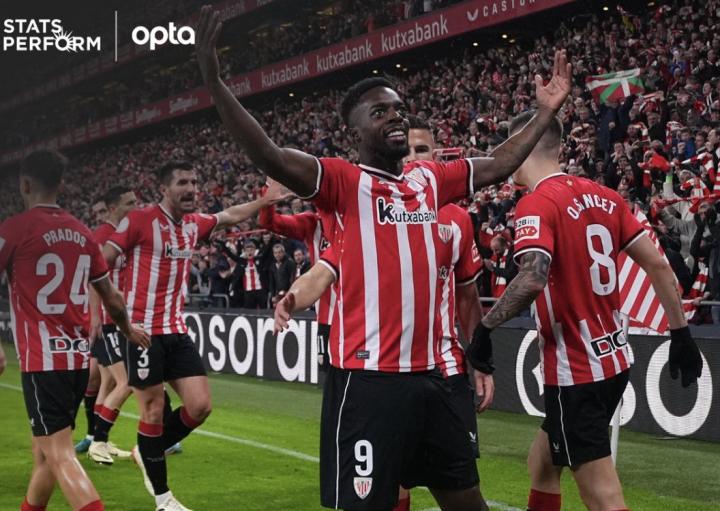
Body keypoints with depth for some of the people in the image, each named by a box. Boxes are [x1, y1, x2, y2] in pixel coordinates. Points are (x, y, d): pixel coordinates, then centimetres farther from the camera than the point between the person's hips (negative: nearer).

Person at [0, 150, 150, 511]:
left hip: (42, 360, -7)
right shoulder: (81, 232, 9)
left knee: (59, 454, -10)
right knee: (44, 450, 20)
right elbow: (111, 297, 18)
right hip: (78, 357, 7)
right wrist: (129, 331, 35)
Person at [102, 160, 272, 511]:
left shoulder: (194, 223, 9)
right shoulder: (139, 220, -11)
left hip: (177, 331, 7)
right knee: (154, 410, -1)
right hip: (143, 331, -7)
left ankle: (148, 454, 26)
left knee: (200, 406, 2)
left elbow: (231, 216, 28)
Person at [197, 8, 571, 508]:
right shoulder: (345, 181, -7)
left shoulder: (430, 179, 12)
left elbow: (499, 165, 26)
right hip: (368, 379, -7)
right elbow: (271, 158, -22)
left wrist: (547, 111, 29)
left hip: (428, 374, 7)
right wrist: (215, 81, -32)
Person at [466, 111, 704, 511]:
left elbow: (533, 279, -31)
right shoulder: (604, 196, 7)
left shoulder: (536, 204, -15)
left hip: (575, 370, -8)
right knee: (542, 464, 24)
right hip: (615, 358, 8)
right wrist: (680, 332, 13)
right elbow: (657, 265, 7)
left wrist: (484, 328, -20)